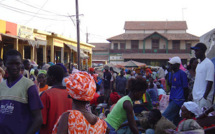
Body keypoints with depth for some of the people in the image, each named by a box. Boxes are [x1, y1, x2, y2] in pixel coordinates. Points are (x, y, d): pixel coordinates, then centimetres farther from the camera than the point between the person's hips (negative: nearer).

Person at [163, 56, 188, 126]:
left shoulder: (182, 73, -10)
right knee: (175, 119, 10)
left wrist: (185, 100, -12)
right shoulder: (172, 73, 16)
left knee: (165, 116, -16)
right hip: (173, 99, 9)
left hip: (178, 100, -9)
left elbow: (185, 88, -11)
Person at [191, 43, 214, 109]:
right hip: (196, 97, 9)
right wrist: (192, 94, 18)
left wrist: (205, 97, -18)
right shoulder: (199, 64, 17)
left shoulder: (209, 64, -11)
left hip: (204, 98, -8)